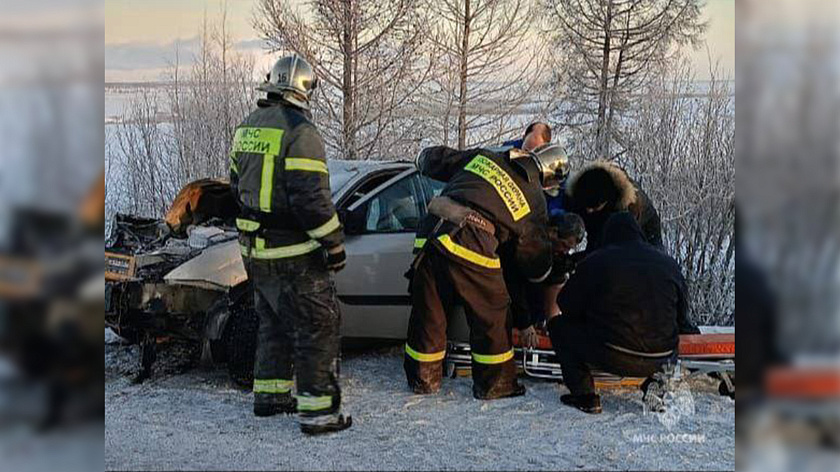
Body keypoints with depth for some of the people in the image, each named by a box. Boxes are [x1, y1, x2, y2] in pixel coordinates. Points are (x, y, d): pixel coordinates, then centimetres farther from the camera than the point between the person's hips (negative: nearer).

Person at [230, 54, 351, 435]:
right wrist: (335, 243, -13)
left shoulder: (247, 128, 10)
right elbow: (311, 198, -22)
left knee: (274, 324, 22)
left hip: (254, 250, 8)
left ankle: (268, 395, 30)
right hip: (293, 255, -8)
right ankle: (318, 411, 2)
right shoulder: (300, 133, -17)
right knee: (317, 327, 0)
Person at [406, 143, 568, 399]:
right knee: (492, 316, 15)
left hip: (430, 233, 5)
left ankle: (422, 378, 32)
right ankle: (494, 384, 25)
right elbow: (537, 266, 17)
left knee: (428, 312, 17)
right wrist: (541, 270, 39)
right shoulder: (534, 200, 11)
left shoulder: (483, 157, 18)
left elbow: (431, 160, 25)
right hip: (471, 249, -5)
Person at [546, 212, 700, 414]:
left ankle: (584, 396, 7)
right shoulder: (669, 263, 7)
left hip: (613, 358, -5)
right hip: (661, 360, 5)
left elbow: (566, 305, 5)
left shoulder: (595, 262, -3)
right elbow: (682, 313, 15)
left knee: (559, 325, 15)